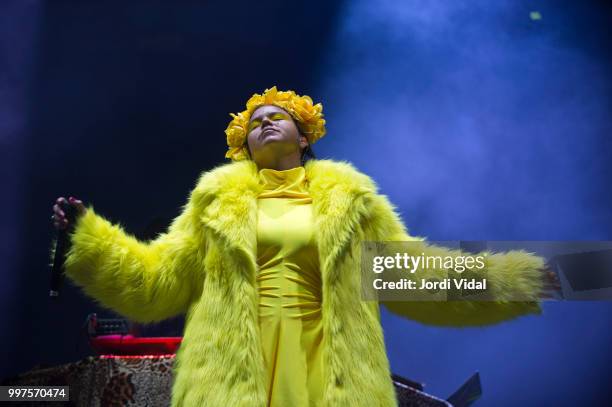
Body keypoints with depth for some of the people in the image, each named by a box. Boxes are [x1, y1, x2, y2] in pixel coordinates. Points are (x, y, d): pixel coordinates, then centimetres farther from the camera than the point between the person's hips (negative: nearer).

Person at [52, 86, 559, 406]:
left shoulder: (347, 197, 11)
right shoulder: (219, 199, 12)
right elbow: (156, 281, 10)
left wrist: (503, 280, 5)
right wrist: (86, 235, 2)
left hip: (323, 363, 0)